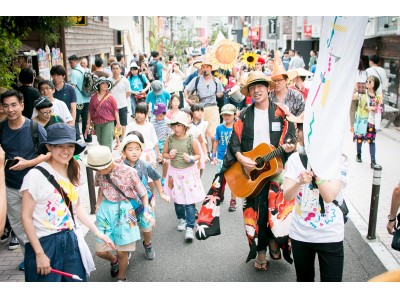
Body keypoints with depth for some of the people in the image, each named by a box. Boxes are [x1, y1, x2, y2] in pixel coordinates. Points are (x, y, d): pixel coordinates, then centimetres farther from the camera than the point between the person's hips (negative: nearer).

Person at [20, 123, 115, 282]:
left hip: (71, 240, 6)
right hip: (45, 244, -6)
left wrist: (98, 232, 11)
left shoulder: (72, 172, 5)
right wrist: (39, 253, -14)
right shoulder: (37, 175, -16)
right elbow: (26, 217, -13)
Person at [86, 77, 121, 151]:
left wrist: (118, 123, -5)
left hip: (108, 123, -4)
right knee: (100, 142, 15)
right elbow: (90, 111, 9)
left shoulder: (110, 97, -3)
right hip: (97, 124, 4)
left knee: (106, 144, -11)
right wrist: (88, 124, 8)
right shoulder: (93, 97, 5)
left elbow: (115, 110, -2)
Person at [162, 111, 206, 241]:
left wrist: (191, 159, -20)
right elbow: (164, 153, 9)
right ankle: (181, 219, 39)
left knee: (189, 202, -4)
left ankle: (190, 228, 1)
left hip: (189, 172, -3)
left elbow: (198, 155, 0)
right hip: (174, 172, 3)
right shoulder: (169, 139, -4)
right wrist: (169, 156, -13)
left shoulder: (191, 140, -12)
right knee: (177, 199, 15)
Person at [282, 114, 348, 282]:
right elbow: (287, 195, -13)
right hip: (300, 234, 3)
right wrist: (300, 182, -33)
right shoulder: (295, 159, -4)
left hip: (330, 236, -3)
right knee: (304, 279, 18)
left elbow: (329, 196, -23)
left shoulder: (339, 159, -12)